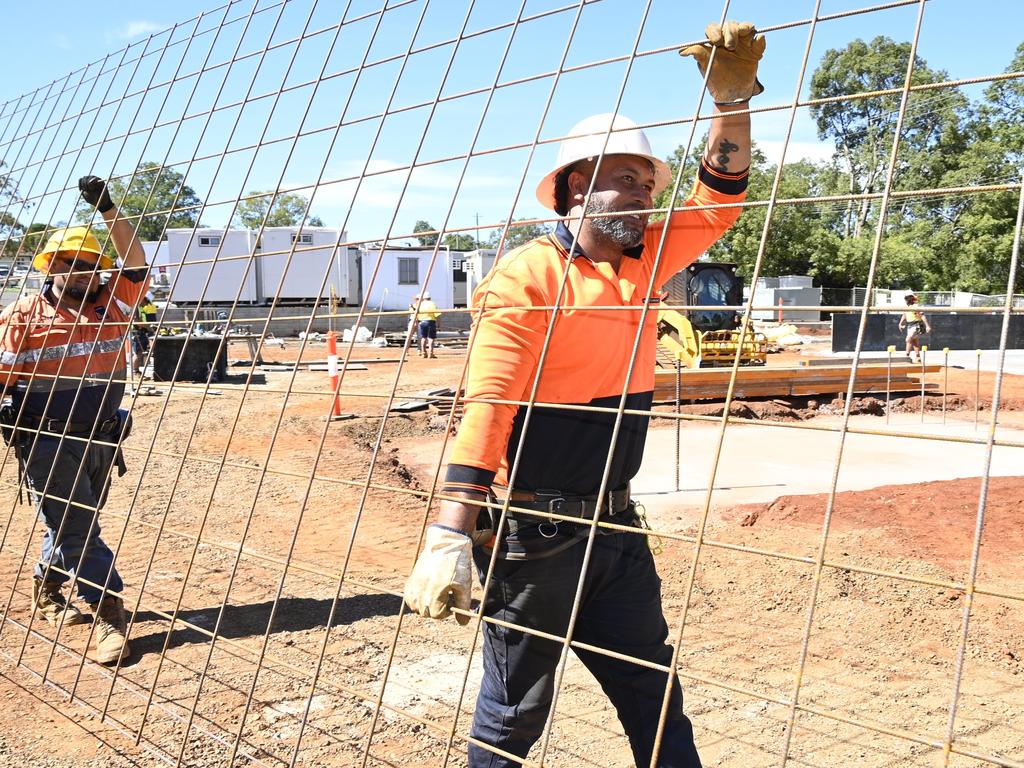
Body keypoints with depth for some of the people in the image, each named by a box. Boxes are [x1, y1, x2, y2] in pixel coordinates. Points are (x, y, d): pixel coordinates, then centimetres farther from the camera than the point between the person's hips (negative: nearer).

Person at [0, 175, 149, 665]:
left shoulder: (110, 306, 6)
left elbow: (136, 265, -1)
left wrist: (109, 213, -8)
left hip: (101, 440, 5)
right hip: (49, 443, -5)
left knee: (76, 523, 18)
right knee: (76, 529, -4)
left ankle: (46, 588, 40)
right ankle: (108, 617, -2)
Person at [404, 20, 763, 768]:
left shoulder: (642, 262, 8)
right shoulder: (527, 275, -14)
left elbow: (717, 201, 12)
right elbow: (484, 407, -20)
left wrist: (733, 95, -2)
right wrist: (449, 537, -26)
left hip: (614, 524, 7)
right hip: (532, 532, -7)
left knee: (656, 701, 13)